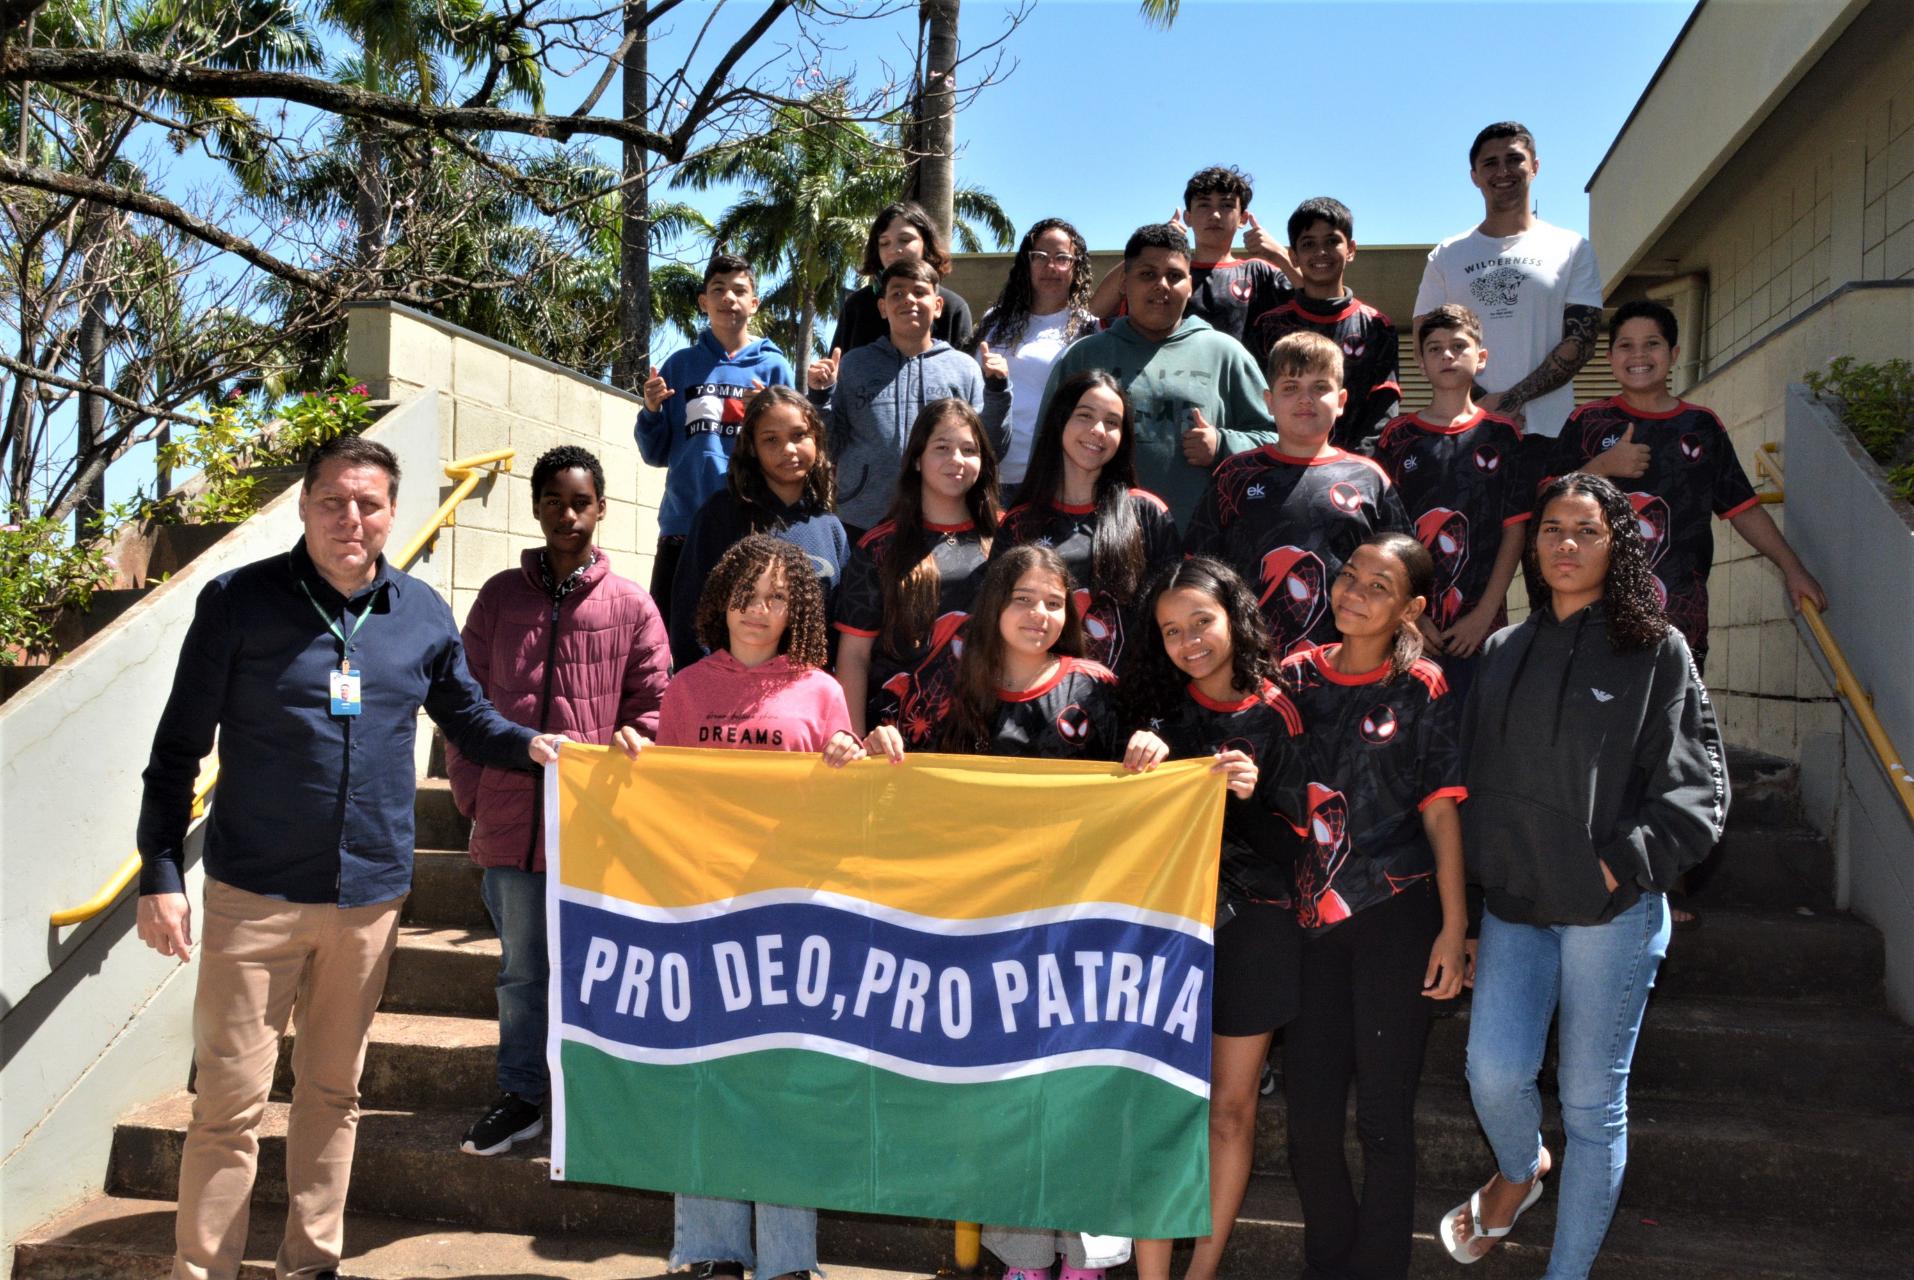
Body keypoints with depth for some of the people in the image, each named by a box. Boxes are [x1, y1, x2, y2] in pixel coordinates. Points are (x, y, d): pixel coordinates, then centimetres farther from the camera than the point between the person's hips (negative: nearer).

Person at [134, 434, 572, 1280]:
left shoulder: (422, 613, 4)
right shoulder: (239, 600, -5)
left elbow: (466, 717, 15)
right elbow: (179, 746, -2)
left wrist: (531, 744, -5)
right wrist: (160, 873, -8)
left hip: (370, 892, 4)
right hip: (255, 892, -3)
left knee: (333, 1089, 16)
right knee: (231, 1097, 1)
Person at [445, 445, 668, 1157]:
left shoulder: (631, 606, 0)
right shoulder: (501, 596, 5)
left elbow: (653, 707, 2)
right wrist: (469, 790, 4)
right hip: (510, 820, 2)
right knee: (521, 969, 15)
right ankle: (520, 1098, 30)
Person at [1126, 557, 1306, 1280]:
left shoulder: (1276, 716, -3)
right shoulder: (1160, 711, 3)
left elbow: (1288, 847, -4)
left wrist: (1252, 797, -21)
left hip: (1252, 924, -1)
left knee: (1231, 1107, 8)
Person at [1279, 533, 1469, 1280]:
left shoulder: (1421, 690, 0)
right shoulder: (1298, 676, 6)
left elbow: (1441, 813, -1)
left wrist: (1454, 927, -7)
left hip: (1395, 917, -2)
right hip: (1312, 918, 3)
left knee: (1384, 1117, 3)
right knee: (1309, 1115, 6)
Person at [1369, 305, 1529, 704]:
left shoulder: (1502, 435, 6)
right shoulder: (1397, 438, 5)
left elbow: (1515, 530, 2)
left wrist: (1485, 613, -7)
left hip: (1480, 626, 0)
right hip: (1411, 627, 0)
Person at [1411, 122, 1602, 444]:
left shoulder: (1572, 249, 10)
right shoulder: (1446, 256, 14)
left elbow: (1580, 343, 2)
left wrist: (1512, 398, -12)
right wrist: (1481, 403, -9)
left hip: (1548, 431, -1)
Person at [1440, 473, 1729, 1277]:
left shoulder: (1658, 651, -2)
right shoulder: (1503, 652, 10)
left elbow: (1695, 788, -5)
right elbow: (1472, 780, 12)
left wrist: (1621, 865, -15)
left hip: (1613, 910, -3)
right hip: (1513, 902, 3)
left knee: (1593, 1098, 5)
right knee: (1494, 1070, -6)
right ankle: (1519, 1170, 30)